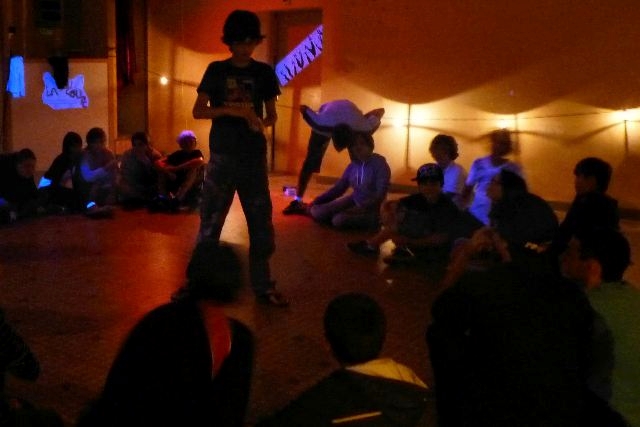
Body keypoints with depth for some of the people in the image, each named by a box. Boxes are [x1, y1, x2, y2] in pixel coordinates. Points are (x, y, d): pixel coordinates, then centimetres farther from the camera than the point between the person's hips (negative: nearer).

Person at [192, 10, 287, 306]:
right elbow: (198, 111, -1)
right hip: (222, 156, -1)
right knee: (209, 223, 2)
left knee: (261, 225, 4)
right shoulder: (216, 70, 3)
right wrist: (231, 110, -16)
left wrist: (262, 123, -15)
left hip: (254, 157, 1)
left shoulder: (264, 72, 6)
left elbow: (272, 114, 9)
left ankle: (263, 286, 15)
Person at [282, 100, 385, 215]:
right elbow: (303, 108, -28)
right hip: (328, 119, -1)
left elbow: (381, 111, -23)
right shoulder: (322, 123, -46)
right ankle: (297, 200, -1)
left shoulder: (361, 129, -41)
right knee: (310, 161, -8)